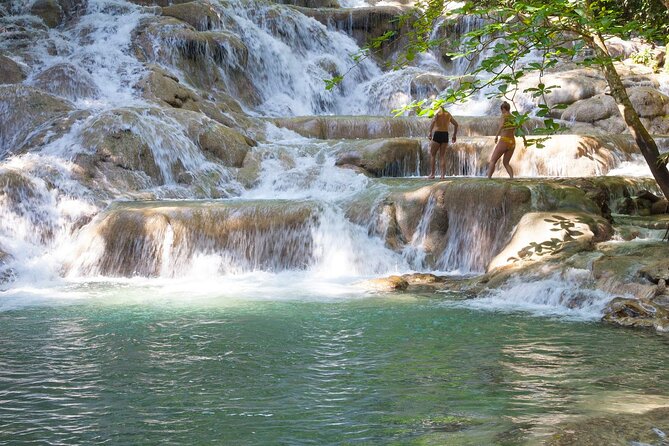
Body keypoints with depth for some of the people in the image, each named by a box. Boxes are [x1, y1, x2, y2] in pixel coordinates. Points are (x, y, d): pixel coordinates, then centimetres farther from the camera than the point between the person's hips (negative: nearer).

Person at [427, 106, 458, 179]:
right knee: (442, 156, 8)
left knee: (432, 155, 6)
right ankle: (442, 175, -1)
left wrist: (430, 133, -20)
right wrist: (454, 135, 26)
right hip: (445, 135, 4)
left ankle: (432, 174, 2)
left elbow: (433, 121, -19)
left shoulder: (437, 113, 1)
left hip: (437, 134, -4)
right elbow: (456, 124, 20)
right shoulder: (448, 114, 16)